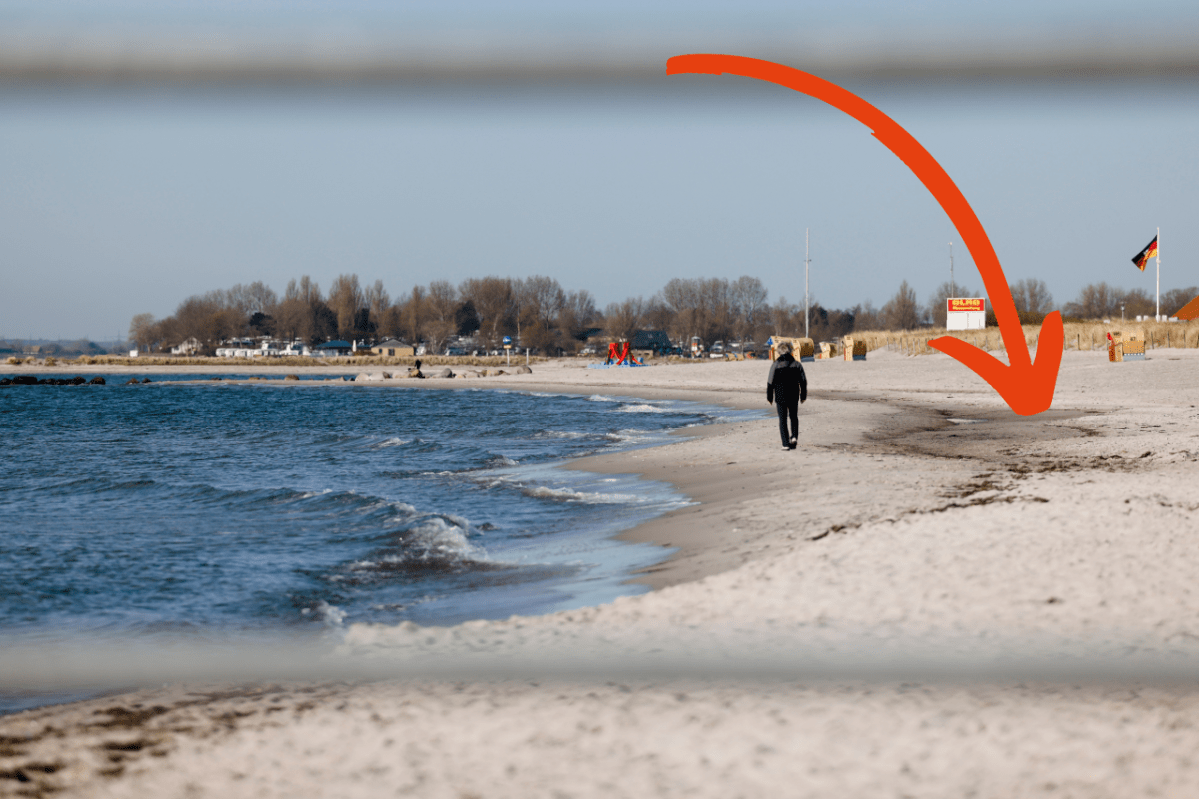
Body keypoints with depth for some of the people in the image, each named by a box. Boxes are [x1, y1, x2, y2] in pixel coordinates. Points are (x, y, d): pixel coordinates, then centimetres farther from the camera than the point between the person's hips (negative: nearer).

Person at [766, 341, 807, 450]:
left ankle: (786, 443, 0)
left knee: (782, 420, 4)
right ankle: (794, 436, 2)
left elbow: (770, 382, -7)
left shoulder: (775, 365, -10)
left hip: (780, 396, -2)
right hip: (793, 396, 2)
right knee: (794, 417, 21)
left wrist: (769, 397, 5)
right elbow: (803, 381, 4)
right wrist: (803, 396, 16)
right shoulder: (797, 365, -2)